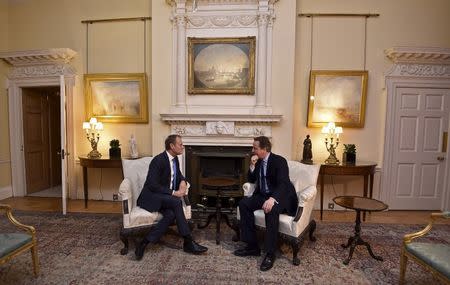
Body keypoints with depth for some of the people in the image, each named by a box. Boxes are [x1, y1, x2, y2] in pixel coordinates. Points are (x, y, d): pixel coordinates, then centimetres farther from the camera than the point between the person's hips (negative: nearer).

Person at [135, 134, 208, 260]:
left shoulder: (174, 159, 6)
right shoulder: (158, 160, -18)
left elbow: (178, 174, 20)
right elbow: (152, 185, -22)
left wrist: (183, 182, -4)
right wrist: (173, 193, -23)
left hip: (166, 197, 7)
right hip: (151, 196, -7)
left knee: (171, 214, -27)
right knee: (176, 202, -32)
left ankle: (145, 243, -17)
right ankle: (188, 242, -22)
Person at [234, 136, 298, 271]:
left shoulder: (279, 161, -16)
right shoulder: (259, 162, 7)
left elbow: (283, 184, -28)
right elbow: (251, 180, 15)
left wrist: (272, 199, -46)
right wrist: (252, 167, -5)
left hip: (281, 197, -7)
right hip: (263, 195, 8)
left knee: (271, 209, -37)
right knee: (244, 203, -13)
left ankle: (270, 253, -22)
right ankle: (252, 246, -7)